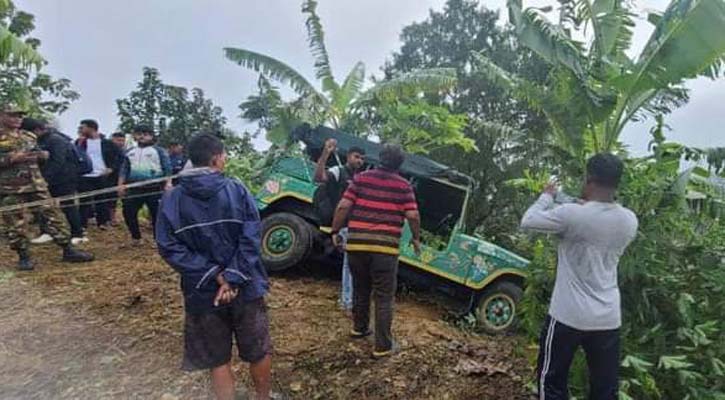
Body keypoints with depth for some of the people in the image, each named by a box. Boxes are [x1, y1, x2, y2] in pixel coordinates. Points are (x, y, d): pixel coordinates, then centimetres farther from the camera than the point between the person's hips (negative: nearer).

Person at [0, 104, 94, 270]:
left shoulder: (29, 136, 13)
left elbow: (38, 154, 22)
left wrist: (43, 154, 0)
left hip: (36, 184, 4)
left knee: (51, 214, 3)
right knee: (14, 223, 3)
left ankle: (68, 250, 7)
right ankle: (23, 256, 17)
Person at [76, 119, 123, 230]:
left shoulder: (107, 143, 2)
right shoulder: (80, 142, 8)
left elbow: (120, 156, 3)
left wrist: (112, 168, -6)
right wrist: (80, 144, -12)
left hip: (103, 177, -1)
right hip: (85, 178, 1)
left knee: (102, 203, 5)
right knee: (84, 203, 2)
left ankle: (103, 224, 14)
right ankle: (82, 227, 8)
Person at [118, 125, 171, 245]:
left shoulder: (159, 151, 3)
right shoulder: (130, 152, 17)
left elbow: (167, 168, -4)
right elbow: (124, 169, 17)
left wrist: (168, 183, -16)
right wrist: (120, 184, 6)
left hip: (154, 189, -4)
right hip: (134, 189, 5)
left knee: (157, 214, -1)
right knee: (128, 212, 6)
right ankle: (135, 237, 22)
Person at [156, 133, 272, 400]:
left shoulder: (172, 199, -5)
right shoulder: (237, 190, -10)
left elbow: (170, 248, -11)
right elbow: (252, 237, -18)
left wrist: (215, 275, -13)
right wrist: (232, 278, -17)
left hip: (203, 294, 1)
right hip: (245, 288, -1)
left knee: (217, 360, 18)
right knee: (259, 351, 20)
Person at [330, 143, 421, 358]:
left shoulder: (361, 178, 7)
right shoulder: (403, 185, 2)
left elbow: (343, 207, 0)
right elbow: (412, 215, -3)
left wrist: (335, 231, 10)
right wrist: (416, 238, 12)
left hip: (356, 243, 3)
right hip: (385, 246, -3)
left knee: (360, 288, 22)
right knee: (384, 296, 5)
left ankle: (360, 328, 39)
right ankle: (383, 345, 10)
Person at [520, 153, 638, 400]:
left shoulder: (572, 215, -18)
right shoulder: (629, 221, -1)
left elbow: (527, 222, -7)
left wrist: (547, 196, 8)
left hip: (568, 316, -5)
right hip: (608, 319, 5)